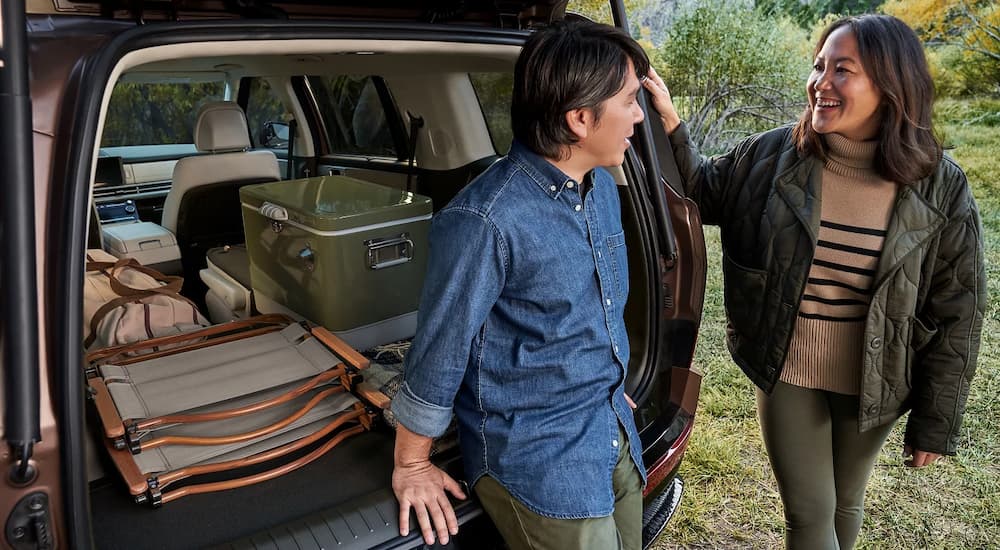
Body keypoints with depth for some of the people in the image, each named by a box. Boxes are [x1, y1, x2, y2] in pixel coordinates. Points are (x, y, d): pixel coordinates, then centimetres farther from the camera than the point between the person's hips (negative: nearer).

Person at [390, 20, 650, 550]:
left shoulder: (602, 187, 0)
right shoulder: (486, 220, -27)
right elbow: (439, 350, -18)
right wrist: (411, 466, -6)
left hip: (616, 435, 8)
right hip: (535, 457, -7)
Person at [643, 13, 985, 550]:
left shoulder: (940, 189, -12)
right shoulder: (770, 156, -12)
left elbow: (956, 315, -5)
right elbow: (702, 192, 5)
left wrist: (935, 422, -2)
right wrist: (669, 125, -11)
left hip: (870, 385, 1)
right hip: (785, 375, 0)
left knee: (845, 504, 24)